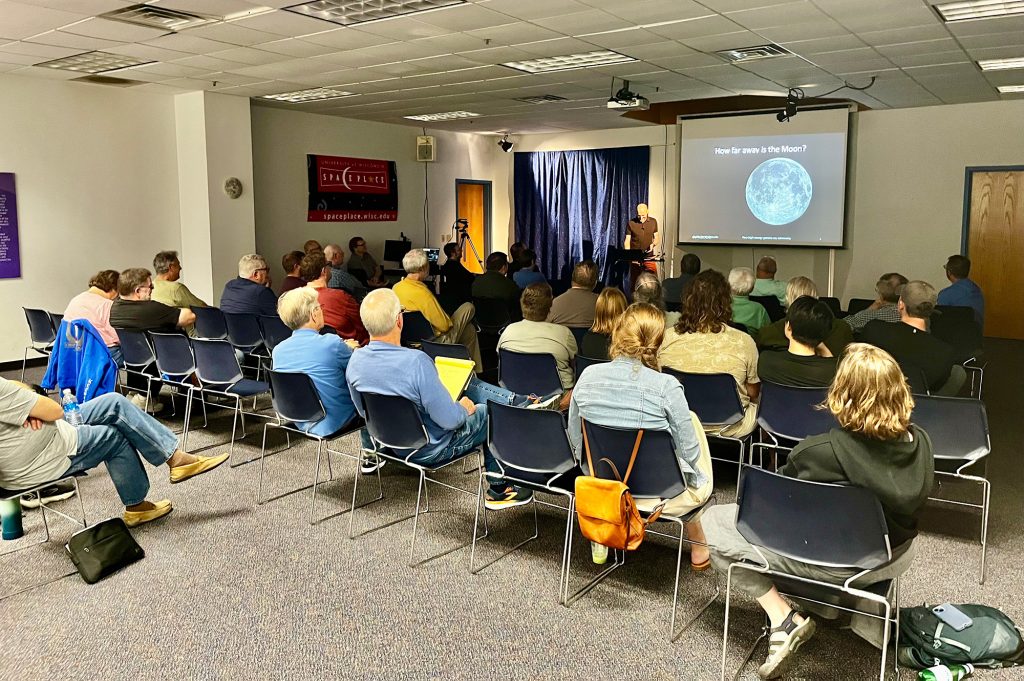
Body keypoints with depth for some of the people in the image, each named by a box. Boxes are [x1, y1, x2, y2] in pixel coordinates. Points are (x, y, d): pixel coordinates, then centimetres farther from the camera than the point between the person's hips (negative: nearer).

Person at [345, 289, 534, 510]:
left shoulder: (355, 360, -12)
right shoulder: (416, 362, -33)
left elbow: (363, 411, 4)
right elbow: (449, 419, -27)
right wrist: (463, 409, -4)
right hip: (429, 450, -7)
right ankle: (498, 489, 23)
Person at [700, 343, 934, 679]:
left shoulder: (818, 452, -31)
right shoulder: (921, 443, -14)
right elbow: (914, 501, 5)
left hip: (833, 563, -6)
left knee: (714, 521, 2)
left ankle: (784, 619, -2)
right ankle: (865, 612, 30)